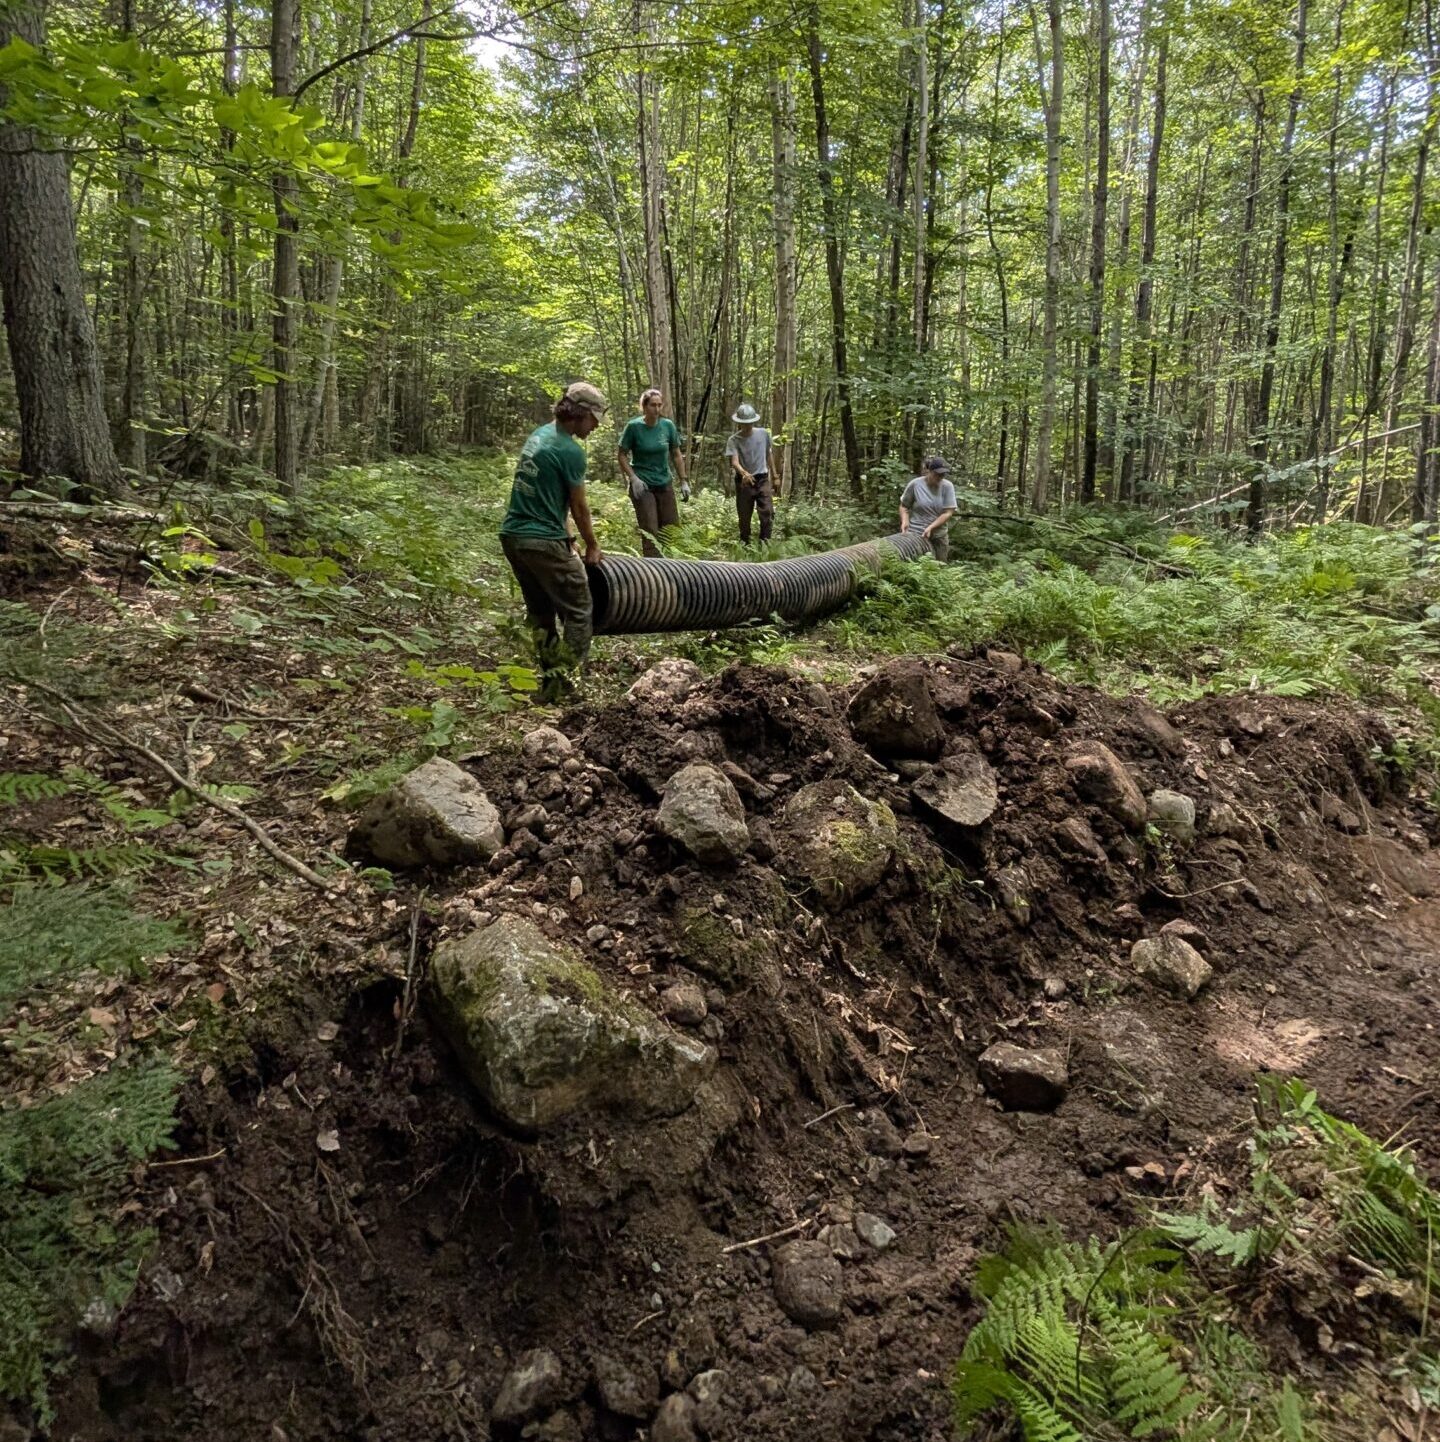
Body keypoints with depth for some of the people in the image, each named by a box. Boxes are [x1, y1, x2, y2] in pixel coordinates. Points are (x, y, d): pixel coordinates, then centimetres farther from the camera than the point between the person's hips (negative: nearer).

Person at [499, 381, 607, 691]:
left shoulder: (539, 434, 13)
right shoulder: (571, 451, -13)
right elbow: (579, 507, -4)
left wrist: (565, 535, 20)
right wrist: (592, 546, 10)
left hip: (512, 535, 9)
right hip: (543, 542, -9)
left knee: (540, 611, 18)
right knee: (578, 612, -1)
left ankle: (551, 674, 21)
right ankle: (564, 678, -7)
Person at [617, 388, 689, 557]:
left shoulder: (668, 425, -1)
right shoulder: (634, 426, -10)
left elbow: (676, 454, 8)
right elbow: (622, 455, -4)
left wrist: (684, 481, 5)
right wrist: (633, 478, -14)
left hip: (665, 484, 4)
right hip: (642, 485, -4)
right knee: (650, 532, -8)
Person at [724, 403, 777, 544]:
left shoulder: (763, 433, 3)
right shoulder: (734, 440, -9)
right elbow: (734, 462, -21)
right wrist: (744, 473, -42)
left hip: (762, 479, 2)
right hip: (744, 481, -2)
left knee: (768, 512, -9)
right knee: (744, 516, 5)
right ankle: (745, 544, 18)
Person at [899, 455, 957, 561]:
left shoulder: (947, 486, -5)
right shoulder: (915, 484, -7)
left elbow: (948, 512, -7)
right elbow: (904, 506, 4)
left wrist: (931, 527, -17)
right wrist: (905, 521, -15)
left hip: (940, 535, 3)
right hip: (917, 533, -3)